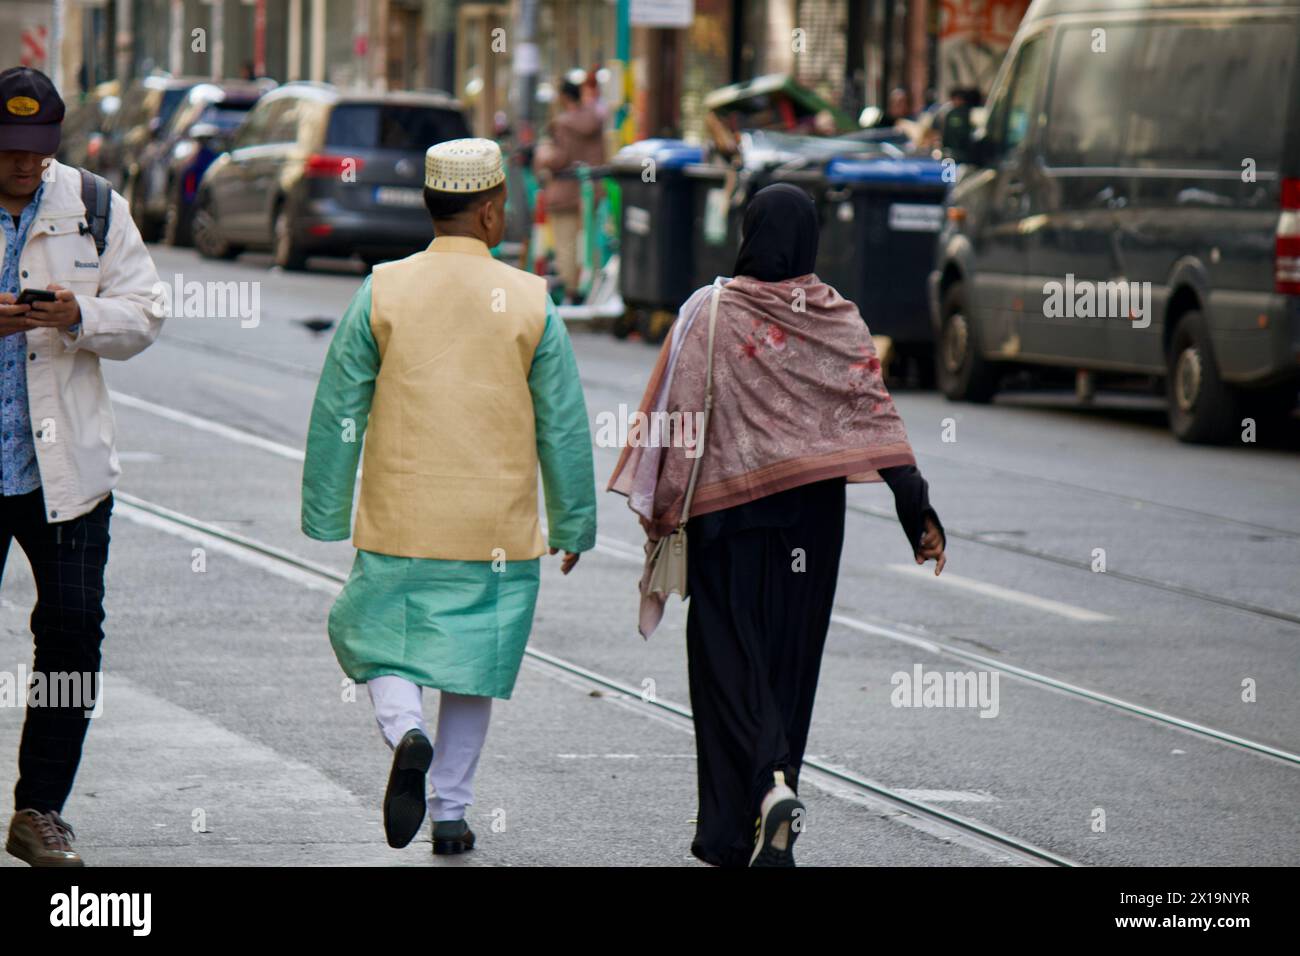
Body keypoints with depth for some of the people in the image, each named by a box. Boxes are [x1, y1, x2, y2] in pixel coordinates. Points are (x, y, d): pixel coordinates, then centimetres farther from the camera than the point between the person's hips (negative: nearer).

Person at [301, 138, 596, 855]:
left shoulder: (381, 293, -3)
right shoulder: (529, 302, -3)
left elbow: (336, 415, -1)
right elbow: (564, 429, 1)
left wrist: (324, 519, 8)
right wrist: (572, 527, 12)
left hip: (398, 525, 0)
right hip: (498, 528, 1)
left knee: (381, 643, 13)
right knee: (472, 667, 13)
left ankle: (406, 735, -16)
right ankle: (451, 815, 14)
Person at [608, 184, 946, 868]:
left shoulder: (710, 312, -8)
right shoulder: (838, 318, 0)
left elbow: (677, 413, -9)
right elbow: (877, 415, -5)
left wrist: (659, 509, -2)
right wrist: (919, 513, -5)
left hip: (728, 512, -3)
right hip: (812, 518, 3)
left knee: (729, 656, 2)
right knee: (789, 657, 11)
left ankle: (769, 784, -22)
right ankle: (770, 835, 13)